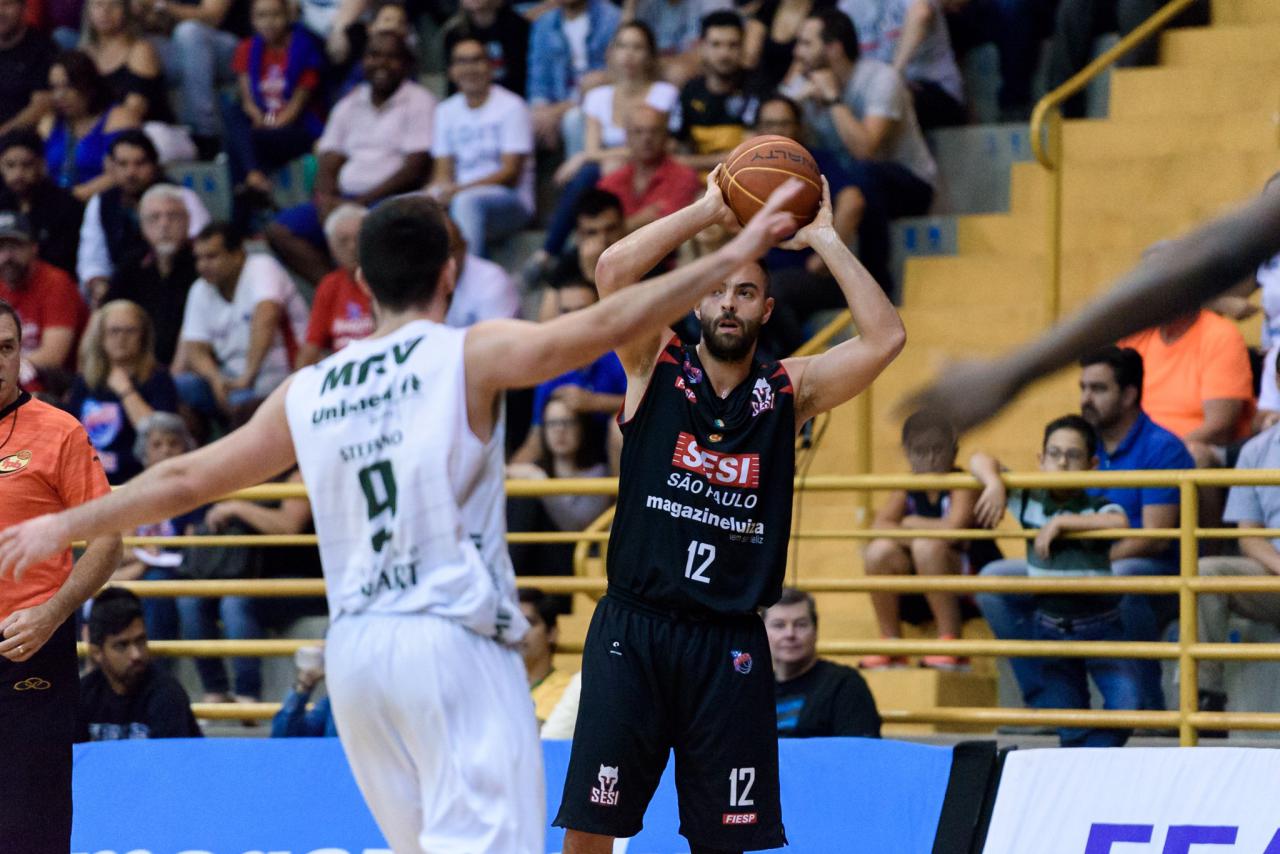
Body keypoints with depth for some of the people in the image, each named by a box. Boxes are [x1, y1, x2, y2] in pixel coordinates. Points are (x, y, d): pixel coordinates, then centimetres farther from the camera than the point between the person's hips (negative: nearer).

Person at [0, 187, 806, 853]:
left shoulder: (308, 392, 12)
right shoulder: (471, 355, -2)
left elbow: (185, 478, 19)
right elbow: (605, 324, -13)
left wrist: (65, 525, 34)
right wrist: (736, 254, -10)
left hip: (355, 646, 6)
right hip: (454, 642, -6)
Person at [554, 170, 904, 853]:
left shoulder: (789, 391, 7)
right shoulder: (656, 367, 4)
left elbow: (885, 338, -6)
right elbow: (612, 271, -13)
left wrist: (821, 238, -4)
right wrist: (708, 211, -9)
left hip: (729, 646, 2)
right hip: (634, 628, -2)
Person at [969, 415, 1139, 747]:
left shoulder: (1097, 508, -8)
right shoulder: (1028, 502, 1)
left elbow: (1119, 523, -32)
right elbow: (979, 461, 1)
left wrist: (1060, 523, -28)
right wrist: (994, 483, -21)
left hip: (1100, 625, -3)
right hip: (1050, 628, 3)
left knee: (1126, 703, -20)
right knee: (1068, 726, 6)